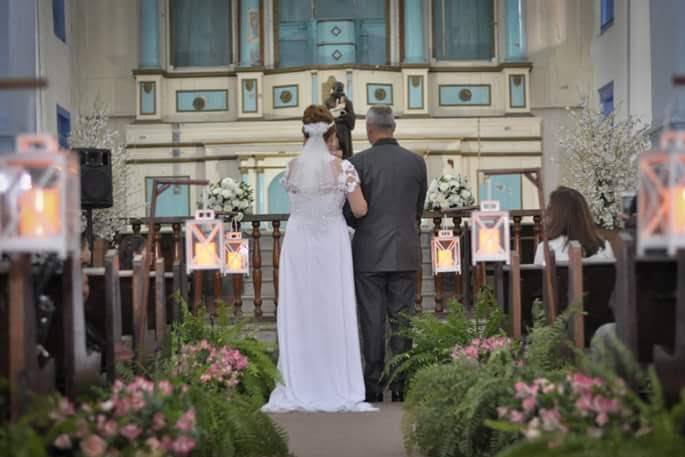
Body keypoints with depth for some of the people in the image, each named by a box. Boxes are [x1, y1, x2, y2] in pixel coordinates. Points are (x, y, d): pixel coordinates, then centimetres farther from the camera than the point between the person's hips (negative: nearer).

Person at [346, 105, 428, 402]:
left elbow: (351, 211, -4)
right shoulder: (416, 162, 2)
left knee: (372, 321, 3)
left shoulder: (358, 163, -7)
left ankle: (373, 386, 6)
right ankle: (400, 384, 7)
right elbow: (419, 209, 10)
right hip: (405, 253, 2)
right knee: (402, 318, 6)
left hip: (369, 253, -2)